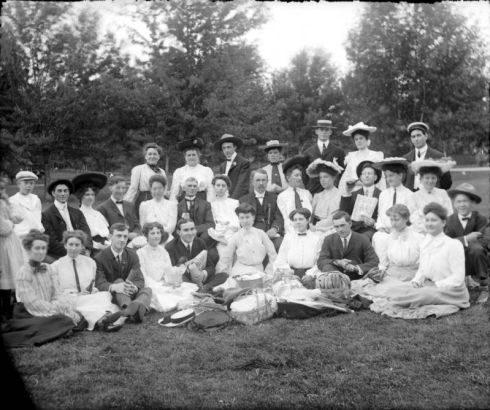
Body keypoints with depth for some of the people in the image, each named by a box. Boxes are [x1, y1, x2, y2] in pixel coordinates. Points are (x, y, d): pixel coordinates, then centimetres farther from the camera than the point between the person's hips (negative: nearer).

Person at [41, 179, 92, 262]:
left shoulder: (77, 213, 19)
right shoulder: (46, 215, 3)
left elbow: (86, 232, 7)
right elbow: (51, 242, -4)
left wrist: (87, 250, -13)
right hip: (58, 256, -4)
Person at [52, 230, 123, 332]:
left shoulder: (90, 262, 19)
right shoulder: (56, 266, 11)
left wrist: (92, 291, -4)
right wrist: (74, 294, -12)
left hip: (91, 297, 3)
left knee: (105, 295, -33)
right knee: (87, 301, -38)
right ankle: (102, 318, -66)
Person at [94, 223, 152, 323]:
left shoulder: (132, 255, 8)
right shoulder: (99, 258, -3)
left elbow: (140, 280, -5)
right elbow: (100, 283, -17)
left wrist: (134, 287, -31)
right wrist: (114, 287, -40)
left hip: (130, 294, 4)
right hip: (110, 296, -4)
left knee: (147, 290, -23)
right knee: (119, 281, -31)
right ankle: (129, 309, -63)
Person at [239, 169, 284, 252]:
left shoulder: (275, 198, 21)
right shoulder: (244, 200, 20)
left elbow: (279, 218, 9)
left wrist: (275, 228, -13)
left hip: (271, 233, 1)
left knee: (280, 245, -30)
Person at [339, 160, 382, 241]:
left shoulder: (381, 195, 7)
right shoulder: (354, 194, 18)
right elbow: (344, 213, 6)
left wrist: (373, 223, -15)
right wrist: (347, 193, 1)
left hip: (371, 229, -2)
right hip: (354, 228, 2)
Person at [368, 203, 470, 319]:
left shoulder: (454, 244, -7)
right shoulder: (424, 243, 13)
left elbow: (458, 278, -11)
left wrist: (436, 285, -19)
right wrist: (416, 281, -3)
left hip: (450, 291, -6)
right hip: (426, 286, 7)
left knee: (425, 293, -37)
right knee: (396, 289, -17)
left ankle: (388, 304, -31)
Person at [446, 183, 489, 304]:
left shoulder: (481, 219, -8)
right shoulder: (451, 220, 1)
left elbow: (482, 242, -22)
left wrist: (458, 242, -25)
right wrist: (465, 239, -27)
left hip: (476, 261, -2)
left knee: (476, 249, -36)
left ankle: (484, 287, -14)